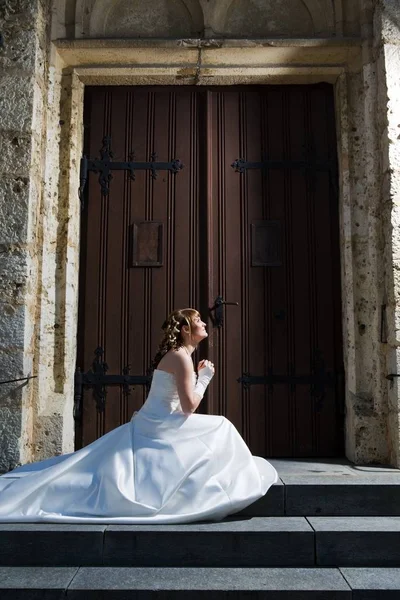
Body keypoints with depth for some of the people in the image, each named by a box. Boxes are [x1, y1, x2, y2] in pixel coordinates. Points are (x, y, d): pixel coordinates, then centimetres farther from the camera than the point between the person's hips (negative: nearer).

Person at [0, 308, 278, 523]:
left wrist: (197, 377, 14)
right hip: (159, 429, -10)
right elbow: (189, 406, -22)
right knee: (219, 430, -3)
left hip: (154, 427, 10)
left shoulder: (179, 355, 15)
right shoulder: (181, 357, -18)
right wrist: (204, 378, -9)